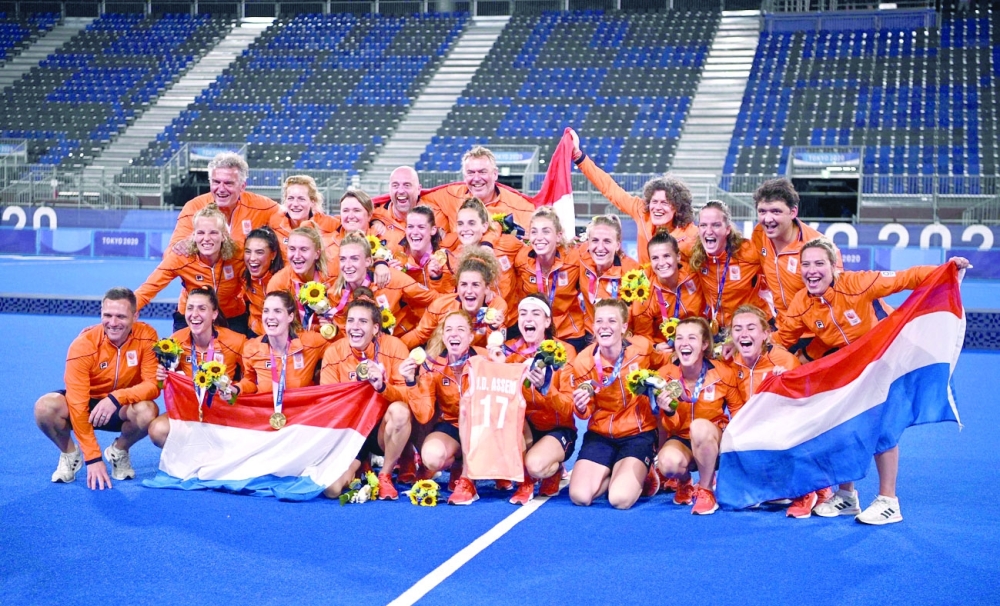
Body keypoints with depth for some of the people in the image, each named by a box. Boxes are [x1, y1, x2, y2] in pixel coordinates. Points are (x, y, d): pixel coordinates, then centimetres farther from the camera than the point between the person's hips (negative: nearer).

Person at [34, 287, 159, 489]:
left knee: (147, 412, -33)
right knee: (45, 407, -30)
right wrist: (93, 457, -30)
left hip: (123, 408, 1)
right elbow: (78, 404, -26)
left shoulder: (146, 336, -20)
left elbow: (153, 384, -21)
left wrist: (116, 398, -40)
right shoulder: (84, 345, -25)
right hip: (88, 404, 0)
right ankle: (70, 454, 2)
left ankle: (119, 451, 1)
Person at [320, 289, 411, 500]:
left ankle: (386, 475, -11)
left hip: (384, 427, -1)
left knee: (399, 410, -36)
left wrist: (383, 387, -34)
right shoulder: (333, 352, -6)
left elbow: (408, 394, -16)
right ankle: (358, 468, 18)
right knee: (332, 488, -21)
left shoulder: (394, 347, -11)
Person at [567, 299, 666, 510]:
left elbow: (664, 366, 12)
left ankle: (639, 476, 12)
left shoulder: (642, 347, -14)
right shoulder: (583, 362, -14)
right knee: (579, 496, -16)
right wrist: (581, 408, -27)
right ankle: (611, 474, 14)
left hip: (638, 433, -1)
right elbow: (586, 412, -5)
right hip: (600, 434, 2)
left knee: (621, 499, -22)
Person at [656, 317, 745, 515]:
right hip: (681, 440, 1)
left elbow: (738, 412, 3)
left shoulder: (723, 373, -13)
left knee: (700, 426, -36)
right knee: (668, 462, -33)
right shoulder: (666, 375, -11)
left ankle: (706, 489, -13)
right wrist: (668, 411, -29)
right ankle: (685, 483, 7)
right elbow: (670, 428, -6)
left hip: (714, 442, -1)